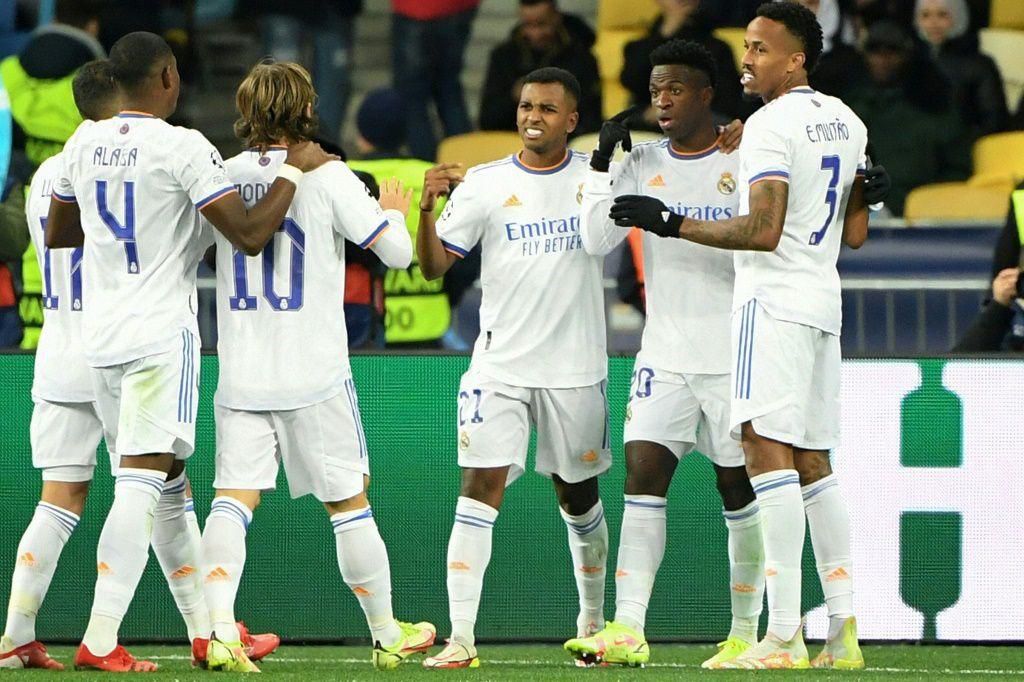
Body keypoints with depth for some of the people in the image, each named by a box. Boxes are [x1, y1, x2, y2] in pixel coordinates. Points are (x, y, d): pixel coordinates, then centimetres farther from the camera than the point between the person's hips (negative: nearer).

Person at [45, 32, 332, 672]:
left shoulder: (84, 143, 8)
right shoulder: (182, 148, -12)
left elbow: (57, 234, 21)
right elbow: (250, 234, -15)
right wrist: (296, 169, -2)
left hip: (99, 334, 7)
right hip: (161, 336, -7)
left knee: (167, 487, 16)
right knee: (142, 484, -10)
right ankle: (100, 639, -19)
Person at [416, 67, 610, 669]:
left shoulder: (595, 177, 4)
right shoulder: (484, 184, 0)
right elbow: (435, 266, -1)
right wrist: (428, 208, -19)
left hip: (576, 367, 1)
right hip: (500, 364, -1)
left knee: (579, 495, 14)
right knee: (481, 486, -13)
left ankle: (594, 620, 34)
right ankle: (461, 636, -16)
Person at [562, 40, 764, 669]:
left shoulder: (747, 159, -3)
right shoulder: (644, 164, 7)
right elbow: (597, 239, 1)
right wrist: (601, 163, -5)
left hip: (735, 356, -3)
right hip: (665, 353, 3)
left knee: (739, 488, 2)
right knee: (643, 472, -9)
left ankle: (746, 632, 11)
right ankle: (627, 629, -14)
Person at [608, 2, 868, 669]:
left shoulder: (771, 125, -12)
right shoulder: (847, 122, 15)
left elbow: (764, 231, -20)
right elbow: (856, 233, 19)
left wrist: (673, 224, -13)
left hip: (774, 296, -9)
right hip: (824, 300, 9)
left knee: (767, 446, -14)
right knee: (813, 462, 12)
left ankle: (784, 634, -21)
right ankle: (844, 631, 8)